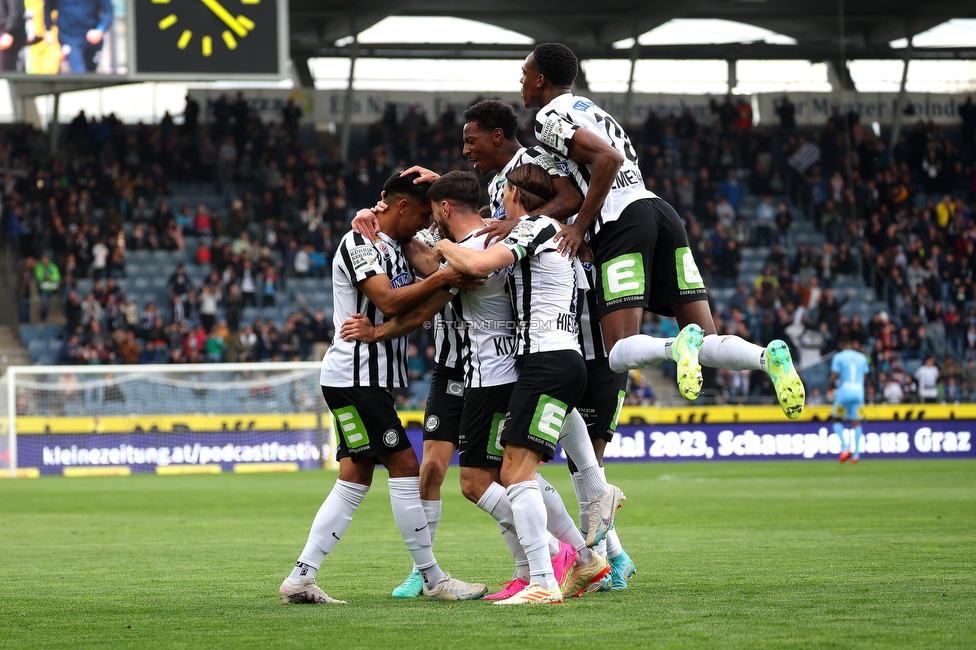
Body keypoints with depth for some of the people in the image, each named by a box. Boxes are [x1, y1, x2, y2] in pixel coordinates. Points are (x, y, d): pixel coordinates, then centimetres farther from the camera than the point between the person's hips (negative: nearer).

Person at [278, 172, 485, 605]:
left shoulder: (392, 247, 20)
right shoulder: (360, 242, -11)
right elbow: (388, 301, -23)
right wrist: (441, 280, -27)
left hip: (370, 381, 10)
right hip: (354, 375, -10)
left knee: (355, 480, 7)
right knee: (404, 466, -10)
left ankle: (300, 579, 6)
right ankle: (433, 580, -6)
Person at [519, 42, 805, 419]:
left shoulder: (550, 117, 2)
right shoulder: (587, 109, 30)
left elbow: (608, 158, -14)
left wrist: (580, 225, -9)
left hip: (622, 223, -8)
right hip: (662, 213, 8)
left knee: (621, 353, -13)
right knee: (708, 345, 0)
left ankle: (679, 346, -41)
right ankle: (768, 357, -29)